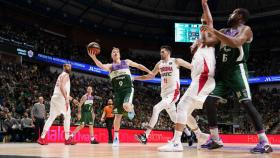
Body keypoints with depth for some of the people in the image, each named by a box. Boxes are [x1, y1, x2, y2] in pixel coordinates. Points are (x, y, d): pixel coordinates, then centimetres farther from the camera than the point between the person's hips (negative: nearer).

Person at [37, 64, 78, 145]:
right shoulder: (65, 75, -3)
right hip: (61, 98, -9)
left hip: (55, 98, 9)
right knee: (67, 117, 1)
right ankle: (67, 139, 1)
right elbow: (62, 87, -21)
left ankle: (42, 138, 0)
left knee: (51, 117, 6)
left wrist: (72, 99, 36)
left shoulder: (61, 75, 28)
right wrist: (66, 99, -28)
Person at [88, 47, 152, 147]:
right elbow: (101, 66, -16)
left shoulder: (126, 62, 11)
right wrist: (94, 58, -35)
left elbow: (138, 65, 24)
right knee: (118, 115, 0)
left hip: (128, 89, -1)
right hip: (118, 91, 1)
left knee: (126, 106, -31)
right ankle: (116, 137, 10)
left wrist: (149, 72, 19)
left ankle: (131, 109, 7)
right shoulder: (110, 66, 6)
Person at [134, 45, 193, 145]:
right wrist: (134, 78, 17)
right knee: (174, 117, 14)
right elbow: (151, 76, 22)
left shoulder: (176, 61, -5)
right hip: (164, 93, 7)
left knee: (156, 109, -23)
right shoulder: (159, 64, 12)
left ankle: (145, 136, -25)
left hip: (173, 92, -7)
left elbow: (193, 67, -2)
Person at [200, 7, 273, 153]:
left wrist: (214, 31, -24)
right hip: (222, 72, 7)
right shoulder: (224, 31, 19)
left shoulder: (246, 29, -3)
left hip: (237, 70, -7)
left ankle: (264, 142, -16)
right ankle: (215, 139, 6)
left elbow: (235, 43, -23)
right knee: (209, 101, -2)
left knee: (246, 103, -18)